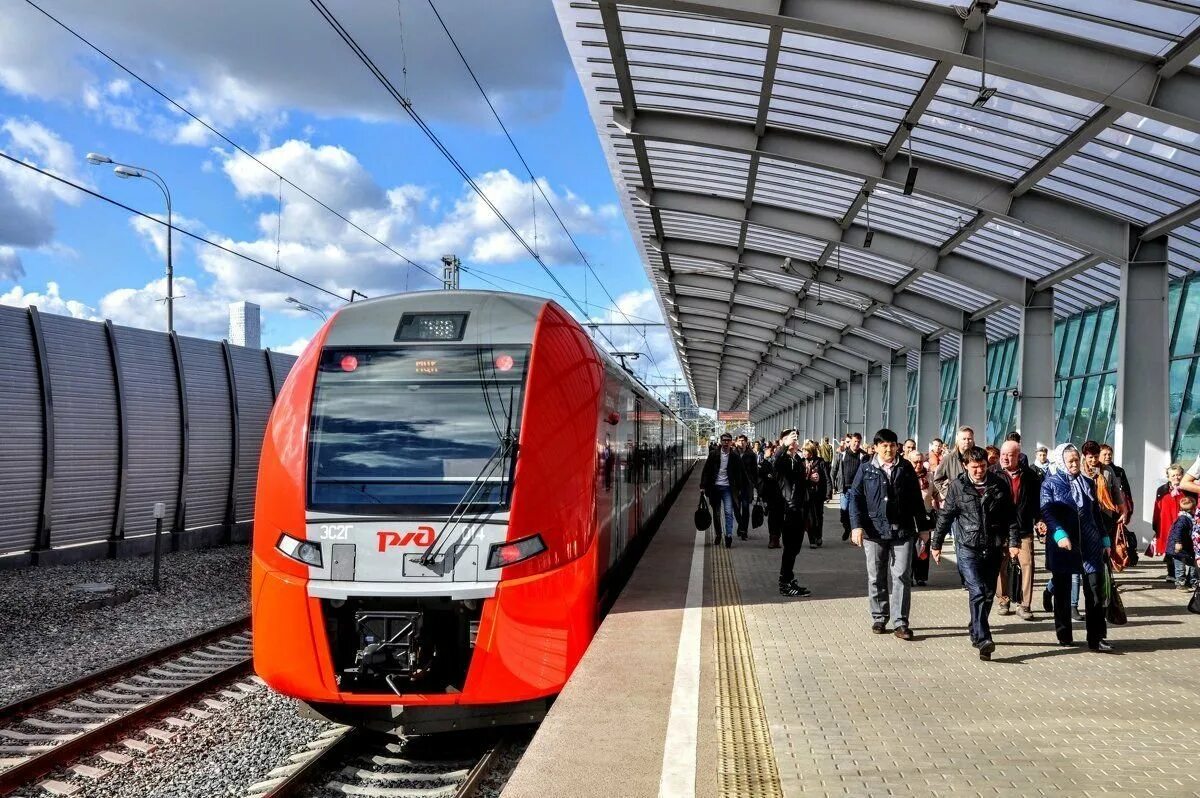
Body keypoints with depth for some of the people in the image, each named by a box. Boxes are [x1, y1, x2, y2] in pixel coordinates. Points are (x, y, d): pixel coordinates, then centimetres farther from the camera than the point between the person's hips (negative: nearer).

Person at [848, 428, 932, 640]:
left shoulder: (906, 468, 6)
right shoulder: (866, 469, 2)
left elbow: (916, 499, 10)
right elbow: (855, 497, 0)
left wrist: (923, 527, 9)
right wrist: (856, 525, -11)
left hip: (902, 531, 0)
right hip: (874, 531, 0)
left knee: (902, 576, -2)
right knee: (876, 578, 8)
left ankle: (900, 622, 2)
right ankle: (879, 618, 21)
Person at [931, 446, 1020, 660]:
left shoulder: (999, 485, 4)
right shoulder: (957, 486, -2)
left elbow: (1010, 516, 8)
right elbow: (945, 516, 5)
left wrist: (1014, 541, -1)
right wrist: (936, 544, 8)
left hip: (993, 548, 3)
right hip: (968, 548, -3)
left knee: (988, 594, 10)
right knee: (977, 591, -16)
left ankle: (976, 633, 27)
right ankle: (983, 639, -21)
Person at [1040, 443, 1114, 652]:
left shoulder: (1088, 483, 13)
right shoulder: (1050, 484, 0)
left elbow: (1096, 513, 18)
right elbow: (1047, 513, -9)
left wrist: (1105, 540, 15)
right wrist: (1060, 535, -23)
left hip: (1090, 545, 3)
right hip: (1062, 545, -3)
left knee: (1096, 591, -5)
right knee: (1062, 592, 6)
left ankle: (1097, 638, -3)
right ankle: (1064, 635, 17)